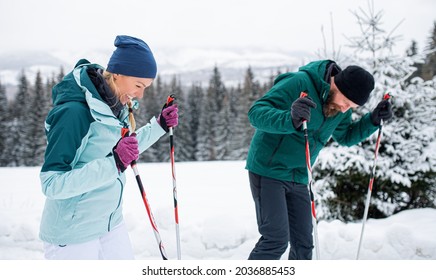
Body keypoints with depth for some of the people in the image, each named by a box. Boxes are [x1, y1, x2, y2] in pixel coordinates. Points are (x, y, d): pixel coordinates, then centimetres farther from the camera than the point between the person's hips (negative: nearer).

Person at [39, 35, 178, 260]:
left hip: (112, 224, 8)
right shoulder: (74, 112, -24)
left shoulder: (116, 105, 0)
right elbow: (51, 184, -26)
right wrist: (112, 164, -35)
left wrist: (159, 126, 5)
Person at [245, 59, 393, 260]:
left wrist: (374, 120, 1)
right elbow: (256, 113, -28)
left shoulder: (342, 109, 2)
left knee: (303, 243, 6)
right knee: (276, 239, -13)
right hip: (268, 171, -7)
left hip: (298, 178, 7)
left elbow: (346, 137, 18)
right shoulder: (299, 83, -21)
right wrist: (291, 119, -47)